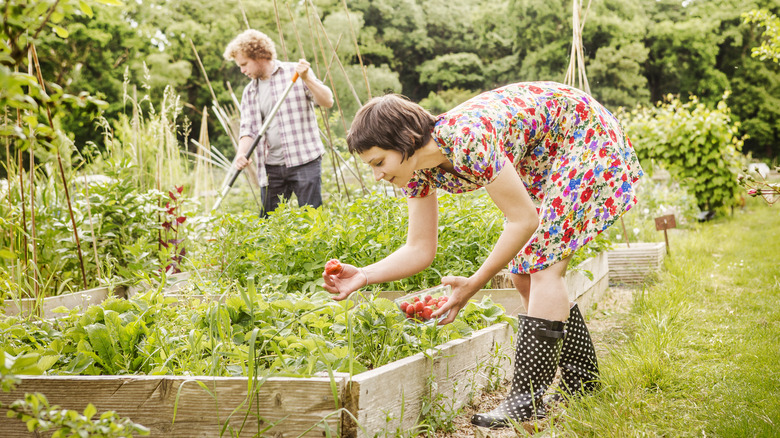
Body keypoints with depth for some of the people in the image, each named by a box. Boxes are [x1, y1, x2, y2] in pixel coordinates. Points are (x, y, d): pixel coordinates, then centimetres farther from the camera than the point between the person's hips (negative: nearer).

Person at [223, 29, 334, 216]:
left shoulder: (295, 72, 1)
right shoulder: (250, 92, 15)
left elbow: (328, 102, -5)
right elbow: (248, 129, 9)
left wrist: (307, 79, -19)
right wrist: (241, 153, -10)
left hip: (304, 161, -5)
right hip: (271, 167, 5)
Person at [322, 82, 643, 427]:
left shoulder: (466, 140, -37)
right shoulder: (419, 169, -11)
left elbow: (524, 220, -31)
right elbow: (420, 250, -5)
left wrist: (473, 284, -30)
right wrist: (365, 275, -20)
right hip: (538, 158, 9)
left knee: (543, 267, -16)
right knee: (523, 274, 6)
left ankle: (528, 400, -14)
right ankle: (582, 382, 19)